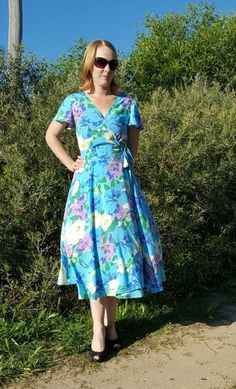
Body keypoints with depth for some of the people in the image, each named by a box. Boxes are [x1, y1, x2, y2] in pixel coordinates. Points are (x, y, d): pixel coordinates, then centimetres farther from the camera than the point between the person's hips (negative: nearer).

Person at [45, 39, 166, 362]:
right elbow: (51, 135, 13)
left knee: (117, 247, 2)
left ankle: (110, 321, 17)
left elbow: (133, 148, 13)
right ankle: (99, 329, 5)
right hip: (89, 184, -1)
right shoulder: (75, 101, 5)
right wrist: (70, 163, 4)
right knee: (92, 251, -1)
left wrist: (120, 170, 5)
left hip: (119, 183, 1)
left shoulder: (127, 103, 7)